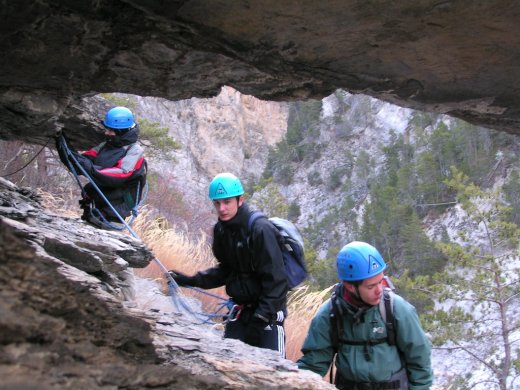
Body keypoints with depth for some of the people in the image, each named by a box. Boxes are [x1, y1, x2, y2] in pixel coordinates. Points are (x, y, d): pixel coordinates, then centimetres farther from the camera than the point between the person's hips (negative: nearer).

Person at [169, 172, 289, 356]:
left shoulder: (261, 230, -21)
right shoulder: (221, 229, 2)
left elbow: (275, 279, -21)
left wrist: (261, 317, -25)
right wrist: (191, 280, 1)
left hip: (268, 309, -7)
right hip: (241, 306, 7)